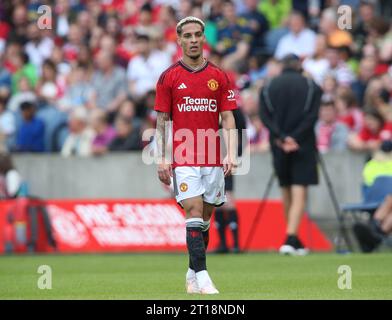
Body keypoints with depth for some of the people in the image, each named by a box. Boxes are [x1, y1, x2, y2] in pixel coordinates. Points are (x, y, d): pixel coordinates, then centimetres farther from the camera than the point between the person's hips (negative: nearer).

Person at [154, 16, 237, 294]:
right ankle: (202, 277, -18)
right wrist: (162, 159, -4)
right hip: (183, 160, -3)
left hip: (213, 161, 3)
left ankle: (192, 275, 21)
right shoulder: (169, 78, 2)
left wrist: (231, 155, -6)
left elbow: (228, 118, 6)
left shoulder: (219, 77, 7)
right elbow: (162, 121, 4)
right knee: (194, 214, -13)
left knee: (205, 218, 8)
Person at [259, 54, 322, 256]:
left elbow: (265, 117, -4)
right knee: (299, 193, -6)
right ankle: (290, 239, -21)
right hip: (303, 146, -2)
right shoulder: (312, 87, 3)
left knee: (286, 192, 15)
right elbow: (312, 116, -9)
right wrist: (295, 138, -12)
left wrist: (282, 138, -10)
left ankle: (294, 240, 20)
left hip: (279, 146, 2)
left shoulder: (268, 87, 8)